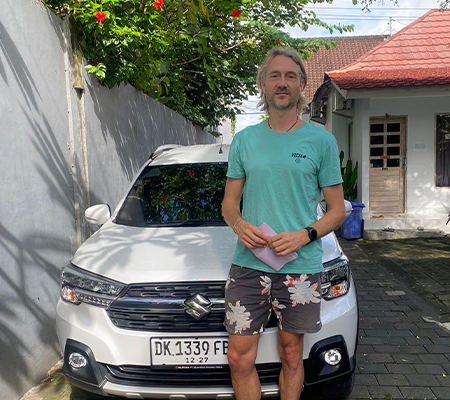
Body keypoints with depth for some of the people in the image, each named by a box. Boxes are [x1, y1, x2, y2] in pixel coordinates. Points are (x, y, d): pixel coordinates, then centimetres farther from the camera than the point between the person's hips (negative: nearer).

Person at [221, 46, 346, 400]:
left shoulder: (321, 140, 1)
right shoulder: (244, 139, 8)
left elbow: (338, 210, 3)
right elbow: (229, 202, 12)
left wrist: (304, 235, -15)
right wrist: (239, 225, -10)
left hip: (300, 267, -1)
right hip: (248, 264, 2)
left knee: (291, 355, 13)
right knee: (240, 358, 4)